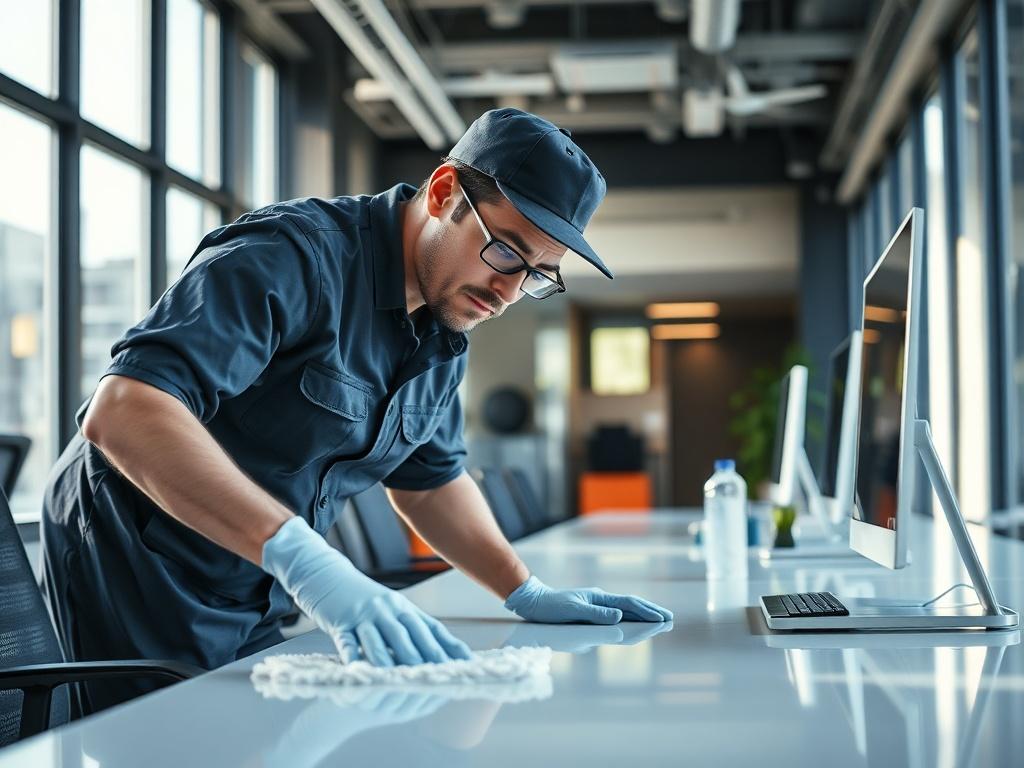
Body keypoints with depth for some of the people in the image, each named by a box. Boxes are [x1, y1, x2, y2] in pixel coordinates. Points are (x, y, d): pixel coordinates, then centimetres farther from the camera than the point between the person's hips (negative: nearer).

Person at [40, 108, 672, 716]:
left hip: (258, 608, 8)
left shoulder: (443, 332, 2)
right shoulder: (295, 257, -26)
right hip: (137, 586, -8)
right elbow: (123, 412, -39)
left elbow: (431, 478, 17)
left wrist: (528, 593, 5)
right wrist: (304, 560, -47)